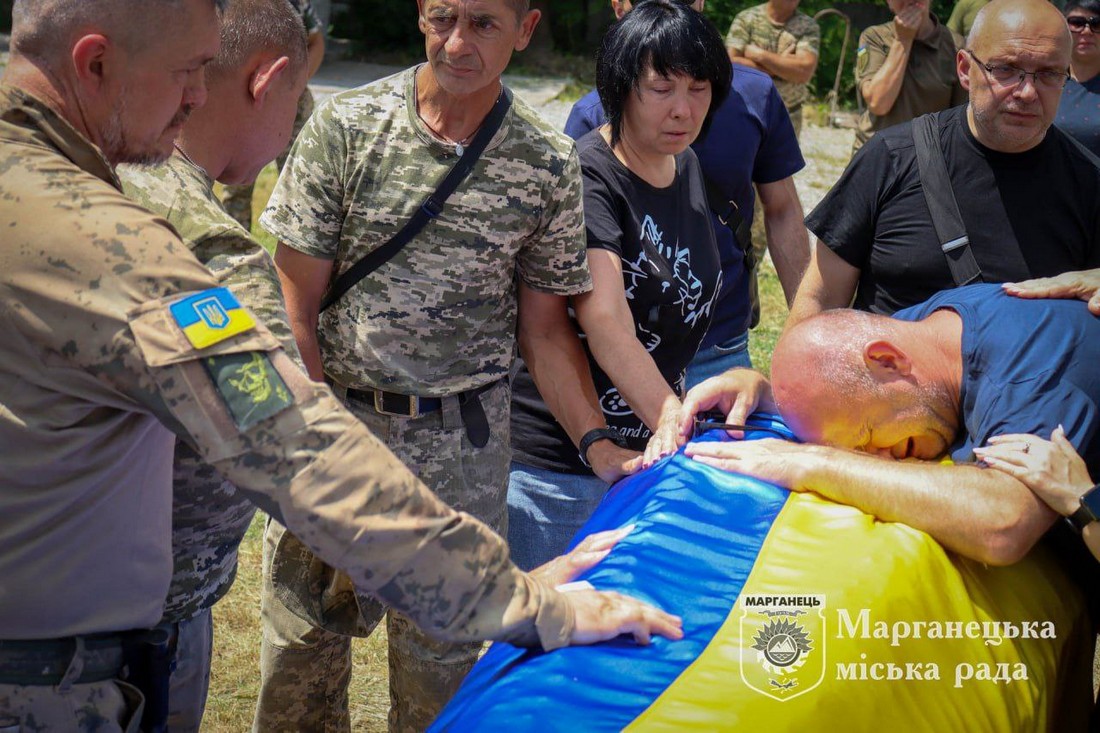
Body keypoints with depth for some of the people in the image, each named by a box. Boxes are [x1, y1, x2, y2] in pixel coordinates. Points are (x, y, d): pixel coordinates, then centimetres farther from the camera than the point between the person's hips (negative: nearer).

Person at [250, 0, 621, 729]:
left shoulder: (549, 164, -4)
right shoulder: (345, 127, -7)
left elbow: (545, 326, 4)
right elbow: (297, 311, -5)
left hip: (463, 436, 0)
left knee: (444, 648, 10)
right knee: (302, 622, 13)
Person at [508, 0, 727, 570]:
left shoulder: (685, 168, 9)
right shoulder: (584, 174, -16)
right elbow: (605, 322, -27)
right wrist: (673, 419, -35)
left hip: (649, 444, 7)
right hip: (559, 459, -7)